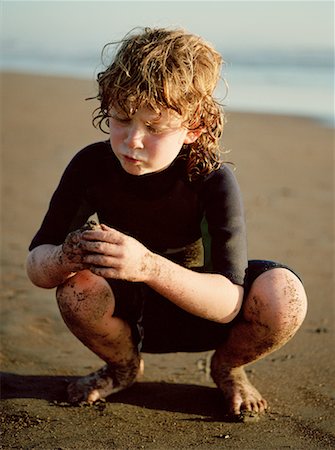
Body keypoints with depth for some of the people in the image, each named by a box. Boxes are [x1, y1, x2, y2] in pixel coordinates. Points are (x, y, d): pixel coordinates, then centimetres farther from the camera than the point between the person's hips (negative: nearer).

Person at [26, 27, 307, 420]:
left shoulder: (212, 179, -26)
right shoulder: (91, 166, -20)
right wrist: (67, 257, -41)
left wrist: (149, 266, -49)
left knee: (283, 293, -31)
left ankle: (226, 366, 4)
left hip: (204, 316, -1)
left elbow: (229, 304, -32)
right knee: (77, 289, -32)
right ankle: (123, 365, 4)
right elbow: (35, 265, -16)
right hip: (129, 319, 1)